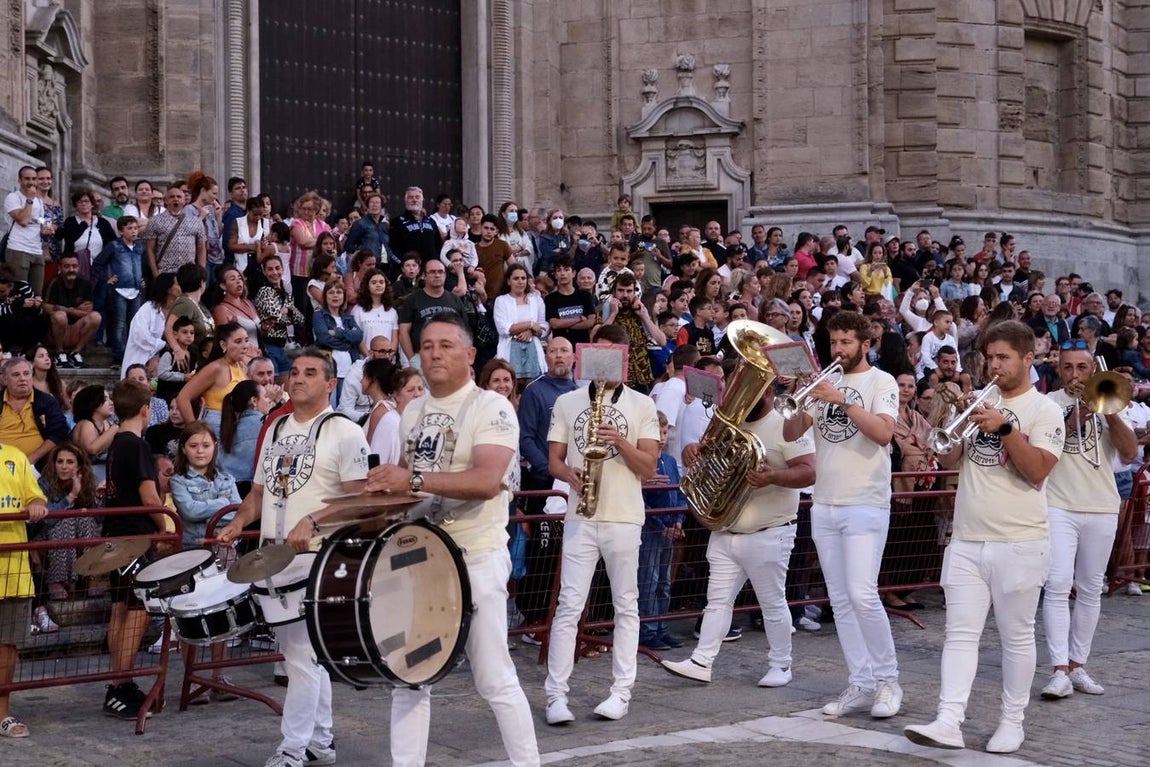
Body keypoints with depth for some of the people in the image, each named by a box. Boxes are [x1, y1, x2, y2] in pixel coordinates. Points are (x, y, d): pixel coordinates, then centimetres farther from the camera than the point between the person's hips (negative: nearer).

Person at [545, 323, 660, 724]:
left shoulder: (642, 405, 6)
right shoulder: (567, 402, 10)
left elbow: (649, 468, 1)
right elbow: (554, 460, 8)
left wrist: (620, 442, -15)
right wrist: (571, 475, -13)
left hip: (624, 518, 0)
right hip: (581, 517, 0)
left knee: (626, 606, 5)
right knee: (569, 606, -5)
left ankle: (621, 692, 11)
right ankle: (556, 695, -5)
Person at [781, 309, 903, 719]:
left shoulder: (881, 382, -1)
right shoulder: (824, 383, 14)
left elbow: (883, 433, -18)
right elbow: (790, 434, 7)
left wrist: (844, 400, -23)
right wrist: (801, 403, -11)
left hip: (865, 504, -6)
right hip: (824, 504, 6)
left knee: (862, 594, -14)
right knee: (840, 600, 6)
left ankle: (887, 679, 0)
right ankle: (861, 685, 11)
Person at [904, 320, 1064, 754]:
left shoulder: (1044, 410, -3)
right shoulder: (978, 402, 12)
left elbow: (1037, 471, -14)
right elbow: (947, 462, 11)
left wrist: (1005, 428, -22)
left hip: (1019, 543, -4)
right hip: (966, 540, 5)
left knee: (1016, 636, 5)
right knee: (960, 633, -3)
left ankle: (1012, 722, 15)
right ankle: (948, 722, -7)